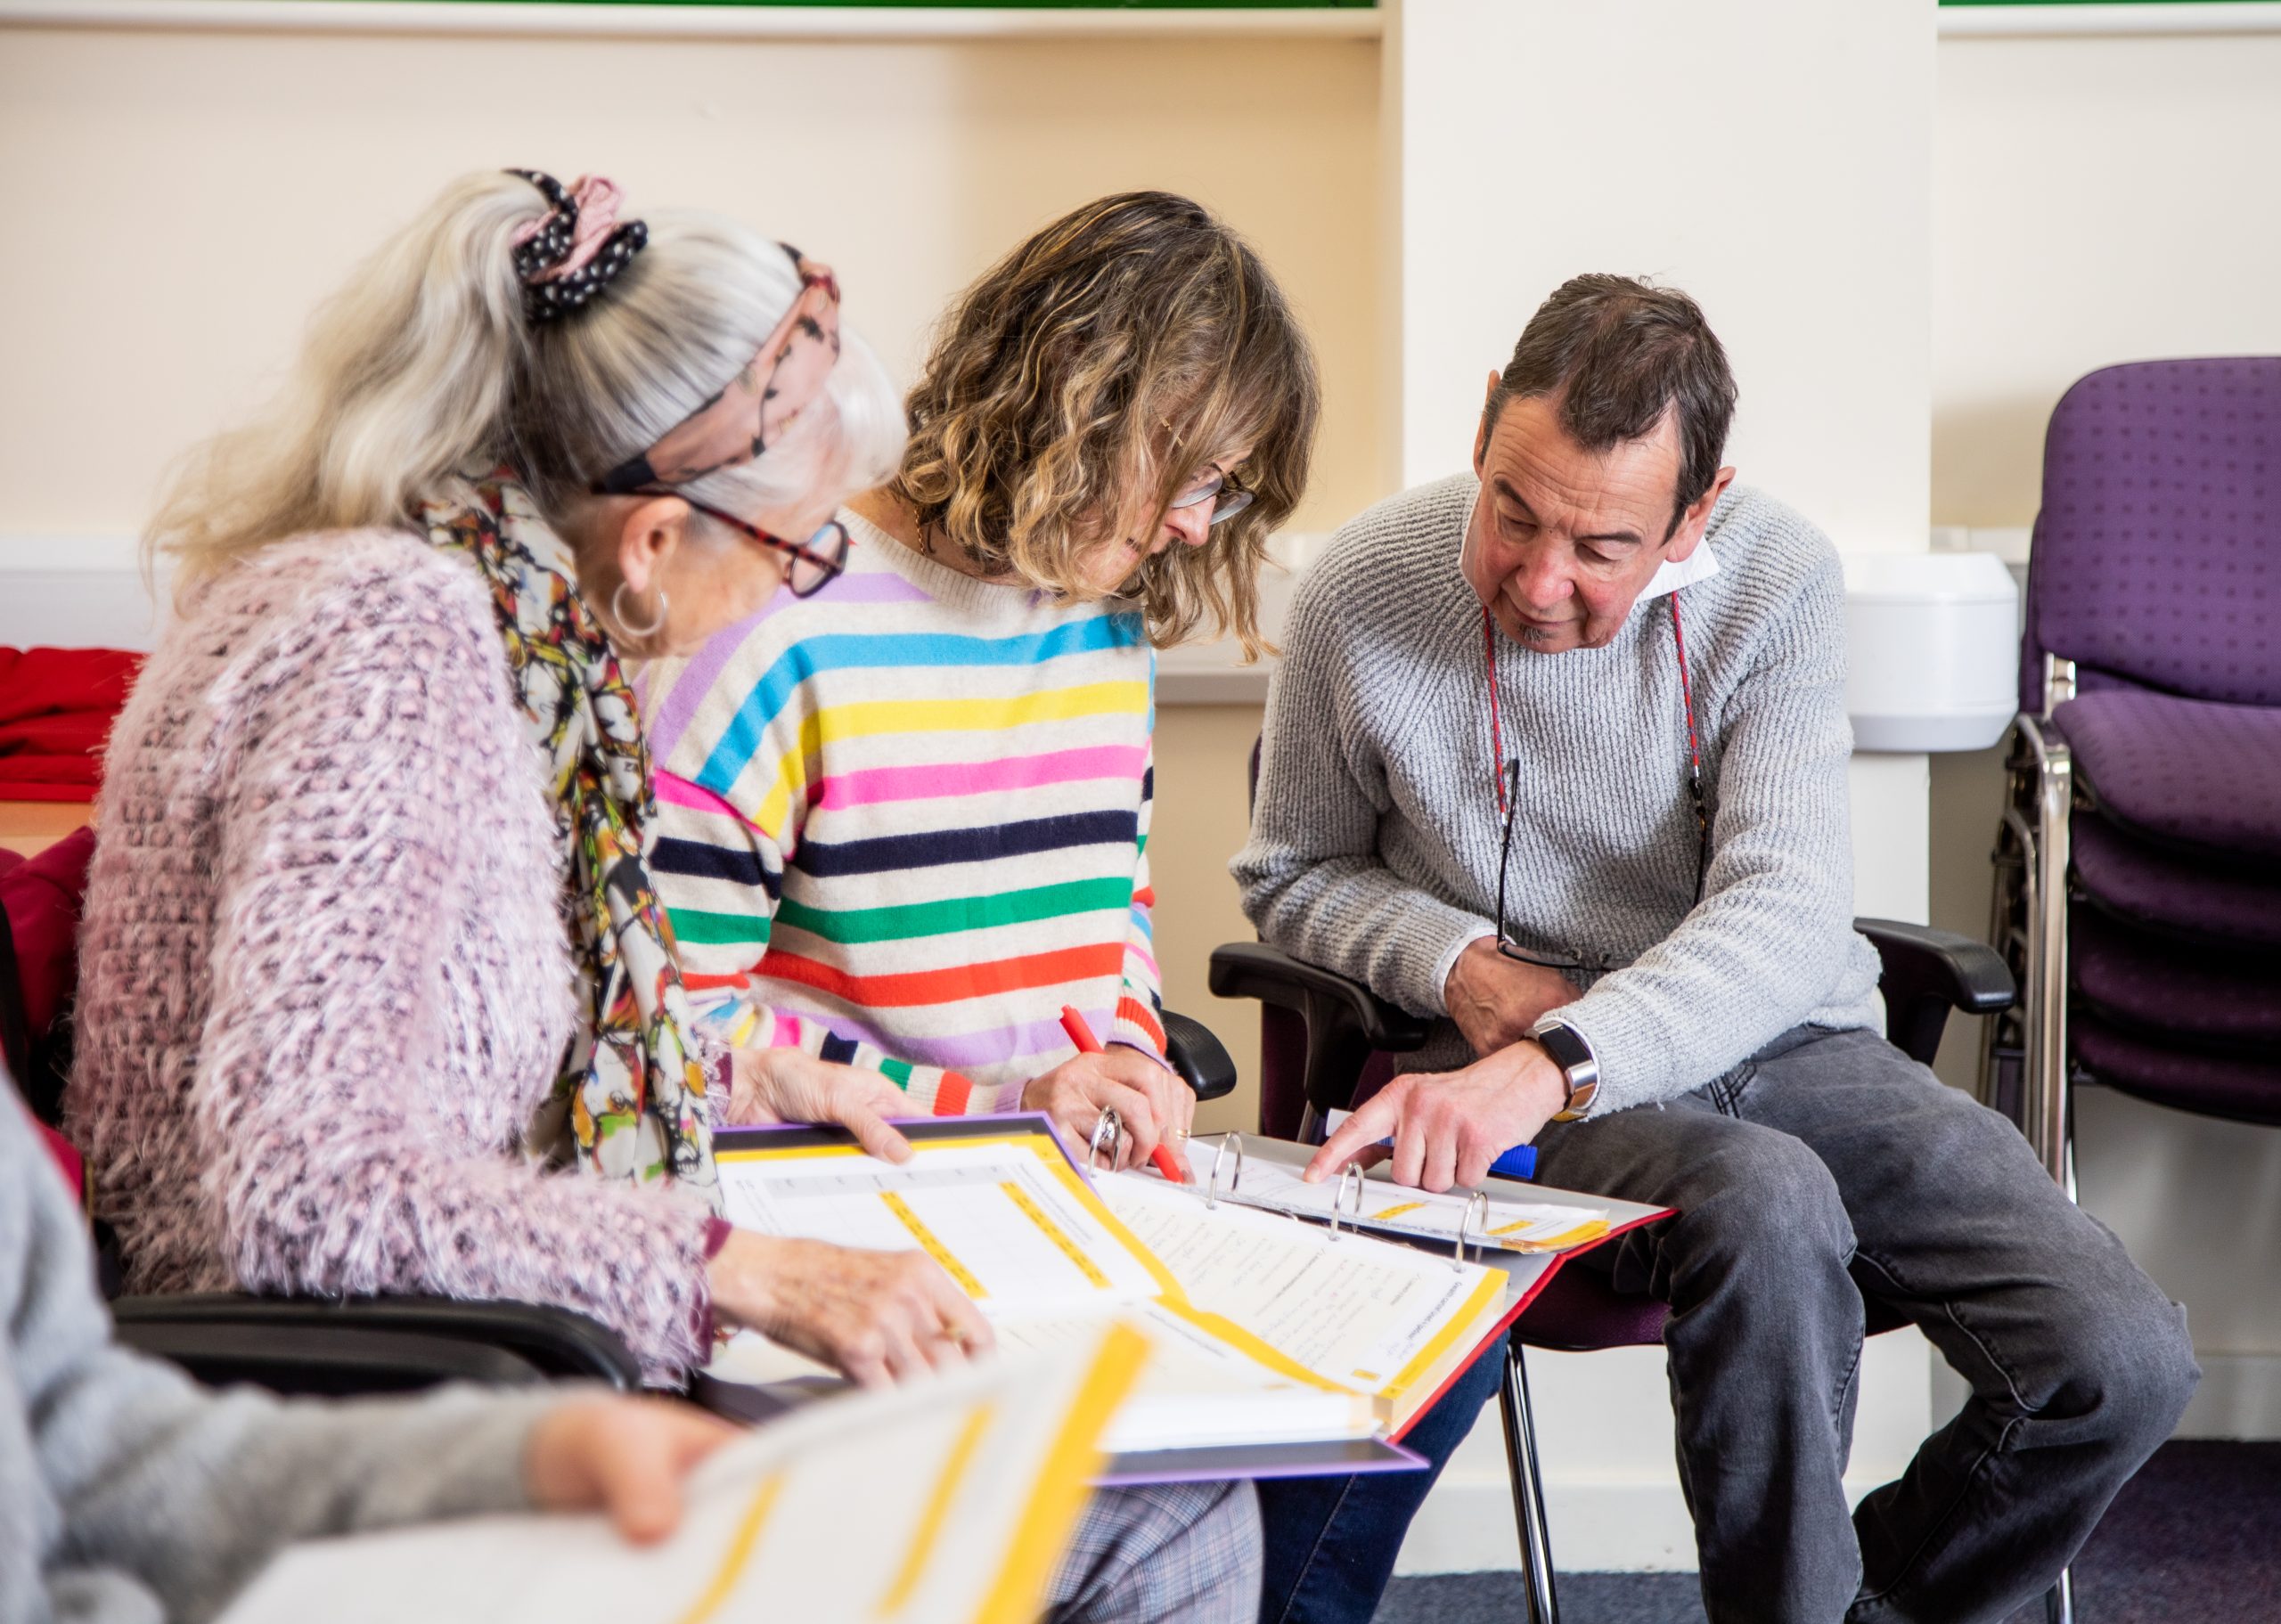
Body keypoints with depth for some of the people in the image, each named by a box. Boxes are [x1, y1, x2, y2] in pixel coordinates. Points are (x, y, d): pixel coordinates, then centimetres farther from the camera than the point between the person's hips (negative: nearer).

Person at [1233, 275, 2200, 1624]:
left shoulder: (1777, 580, -11)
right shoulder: (1364, 597, -9)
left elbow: (1784, 915, -22)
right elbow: (1295, 874, 9)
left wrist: (1557, 1061, -38)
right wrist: (1463, 966, -13)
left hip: (1786, 1043, 2)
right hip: (1532, 1076, -1)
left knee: (2124, 1361, -18)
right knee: (1769, 1207, -37)